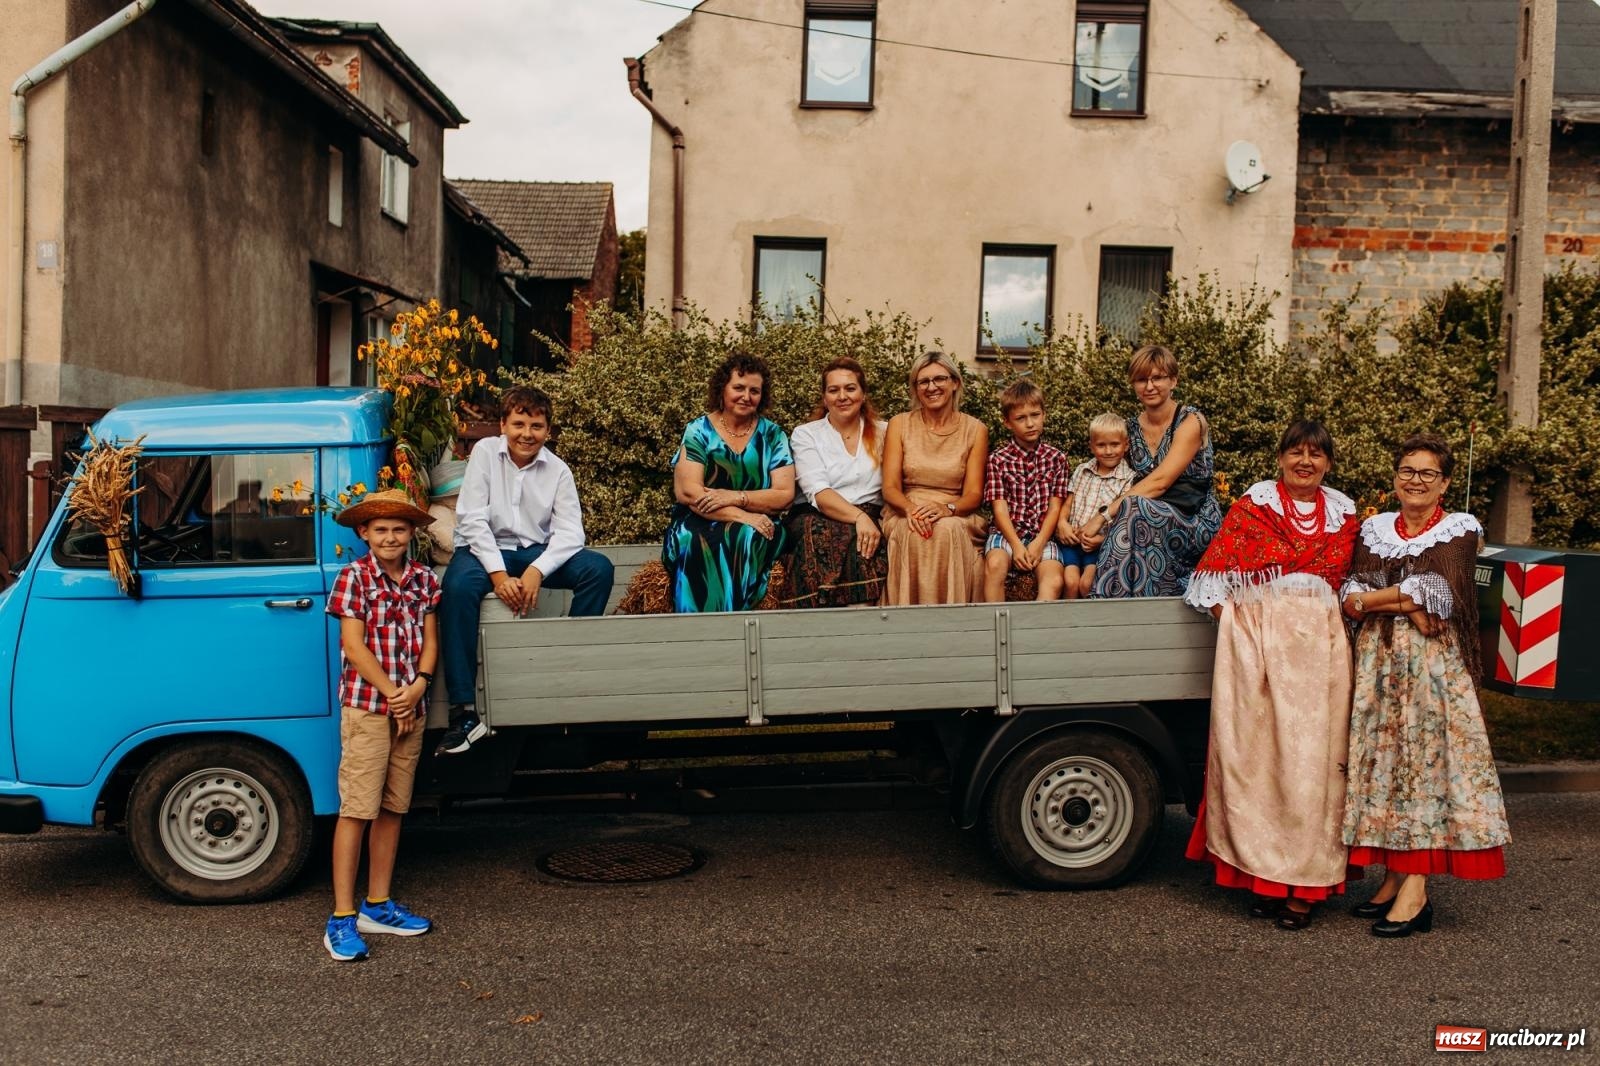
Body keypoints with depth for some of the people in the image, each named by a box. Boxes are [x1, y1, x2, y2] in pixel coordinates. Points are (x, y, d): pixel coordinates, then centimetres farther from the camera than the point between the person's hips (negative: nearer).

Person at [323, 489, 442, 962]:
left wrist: (417, 688, -11)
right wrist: (392, 694, -12)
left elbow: (429, 640, 6)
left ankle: (378, 905, 22)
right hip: (366, 706, -5)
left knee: (393, 809, 11)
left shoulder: (424, 579, 8)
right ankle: (342, 918, 0)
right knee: (357, 809, -6)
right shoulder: (354, 576, -5)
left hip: (412, 709, 5)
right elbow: (354, 646, -10)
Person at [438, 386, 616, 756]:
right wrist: (499, 575, -23)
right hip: (487, 549, -2)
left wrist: (536, 571, -27)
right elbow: (473, 519, -11)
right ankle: (464, 712, -34)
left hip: (539, 552, 3)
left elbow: (570, 531, -9)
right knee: (458, 584, -35)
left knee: (598, 568, -22)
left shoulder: (557, 469, 1)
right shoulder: (485, 452, -4)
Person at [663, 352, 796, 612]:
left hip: (756, 530, 1)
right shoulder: (698, 431, 3)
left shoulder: (772, 435, 8)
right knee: (696, 542, -35)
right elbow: (687, 492, -9)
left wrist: (736, 497, -15)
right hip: (700, 525, -1)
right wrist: (742, 516, -19)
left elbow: (785, 495, 0)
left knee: (746, 539, -34)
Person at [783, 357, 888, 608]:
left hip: (868, 518, 1)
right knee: (821, 534, -36)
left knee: (860, 540, -34)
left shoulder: (882, 433, 17)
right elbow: (817, 492, -6)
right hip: (816, 517, -1)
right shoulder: (805, 434, 9)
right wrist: (858, 517, -23)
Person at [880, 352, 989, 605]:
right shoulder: (899, 425, 8)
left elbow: (974, 494, 0)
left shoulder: (974, 430, 6)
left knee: (948, 529, -35)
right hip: (905, 514, 0)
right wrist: (910, 509, -22)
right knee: (914, 533, -35)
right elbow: (890, 487, 1)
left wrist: (947, 509, -22)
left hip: (956, 516, 0)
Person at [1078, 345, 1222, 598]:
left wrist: (1104, 516, -27)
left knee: (1134, 509, -33)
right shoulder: (1132, 428, 9)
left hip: (1197, 525, -5)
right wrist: (1104, 529, -15)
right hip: (1149, 522, 5)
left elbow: (1159, 481, -20)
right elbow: (1128, 485, 7)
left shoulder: (1191, 421, -8)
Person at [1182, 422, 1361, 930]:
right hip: (1256, 636, -3)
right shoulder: (1252, 504, 4)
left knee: (1311, 753, 0)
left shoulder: (1343, 513, 15)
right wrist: (1234, 621, -8)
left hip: (1320, 641, 3)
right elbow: (1216, 571, -1)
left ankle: (1303, 883, 8)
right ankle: (1261, 874, 8)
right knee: (1254, 749, -2)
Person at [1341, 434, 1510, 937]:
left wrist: (1376, 597, -6)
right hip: (1378, 661, 4)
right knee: (1382, 761, 5)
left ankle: (1416, 890, -5)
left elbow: (1438, 598, -13)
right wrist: (1408, 602, -11)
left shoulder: (1461, 530, 2)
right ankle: (1393, 875, 13)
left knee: (1427, 761, -6)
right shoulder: (1373, 529, 12)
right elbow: (1350, 602, 2)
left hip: (1434, 663, -4)